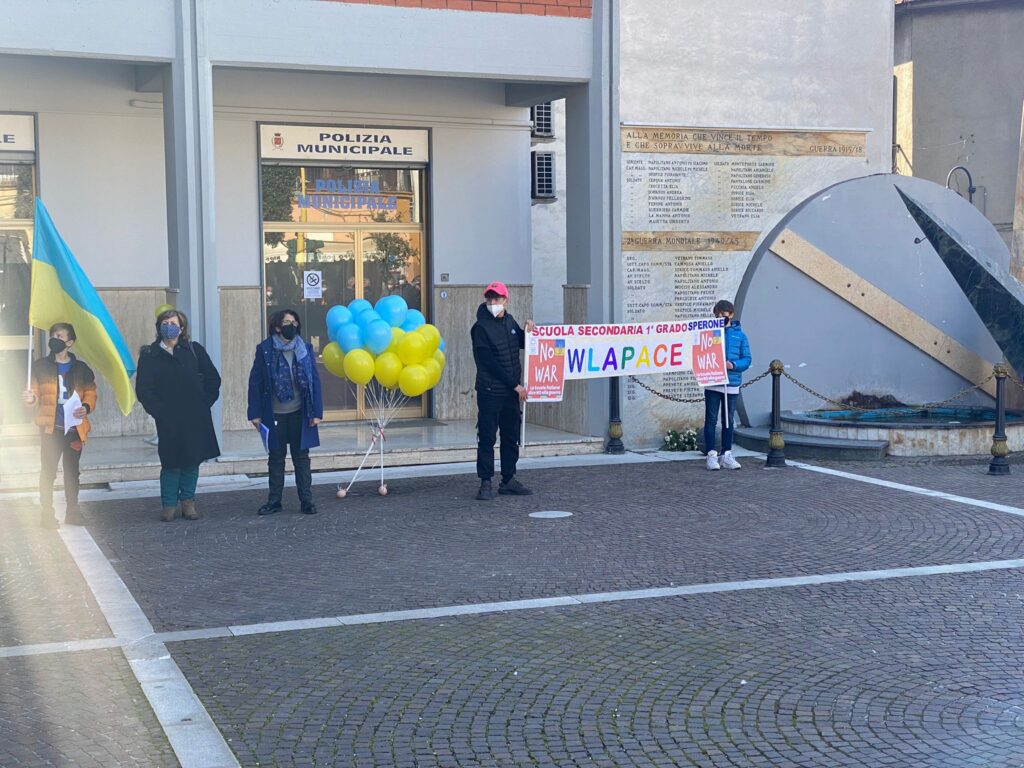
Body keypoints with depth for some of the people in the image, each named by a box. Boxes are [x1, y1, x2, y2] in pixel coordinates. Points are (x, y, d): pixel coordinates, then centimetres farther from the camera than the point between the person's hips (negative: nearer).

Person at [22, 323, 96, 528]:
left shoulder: (81, 369, 6)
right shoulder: (41, 366, 4)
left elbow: (91, 393, 9)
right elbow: (36, 393, 4)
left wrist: (86, 407, -11)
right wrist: (31, 398, -19)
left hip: (75, 427, 2)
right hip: (51, 427, -2)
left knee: (72, 471, 10)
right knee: (48, 471, -3)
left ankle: (72, 512, 19)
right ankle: (47, 514, 3)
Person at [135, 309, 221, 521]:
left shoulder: (194, 350, 7)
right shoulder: (149, 355, 3)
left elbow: (213, 378, 9)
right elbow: (143, 389, 2)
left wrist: (204, 403, 1)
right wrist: (158, 410, -7)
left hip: (196, 418, 2)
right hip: (168, 420, -2)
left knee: (192, 460, 6)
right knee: (170, 462, -2)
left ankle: (188, 501, 16)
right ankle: (169, 505, 8)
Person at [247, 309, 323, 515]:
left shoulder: (305, 349, 0)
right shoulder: (265, 350, -5)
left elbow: (315, 381, 0)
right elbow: (255, 382, -3)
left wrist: (317, 412, -5)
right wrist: (255, 413, -6)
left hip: (299, 413, 1)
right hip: (274, 415, 0)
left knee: (301, 457, 7)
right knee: (276, 458, 11)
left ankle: (306, 500, 14)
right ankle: (274, 501, 19)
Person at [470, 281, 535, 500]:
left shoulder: (509, 321, 9)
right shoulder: (481, 327, -10)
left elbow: (521, 344, 27)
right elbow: (490, 363, -14)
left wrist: (527, 332, 3)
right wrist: (515, 385, -13)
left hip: (511, 391, 6)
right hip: (490, 391, -6)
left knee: (511, 436, 10)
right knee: (487, 438, -3)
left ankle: (508, 480, 19)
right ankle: (485, 483, 1)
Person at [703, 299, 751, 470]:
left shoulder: (740, 335, 5)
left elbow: (747, 359, 4)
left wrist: (733, 365, -14)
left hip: (732, 383, 2)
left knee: (729, 420, 9)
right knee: (711, 419, -1)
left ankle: (726, 455, 16)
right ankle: (711, 455, 3)